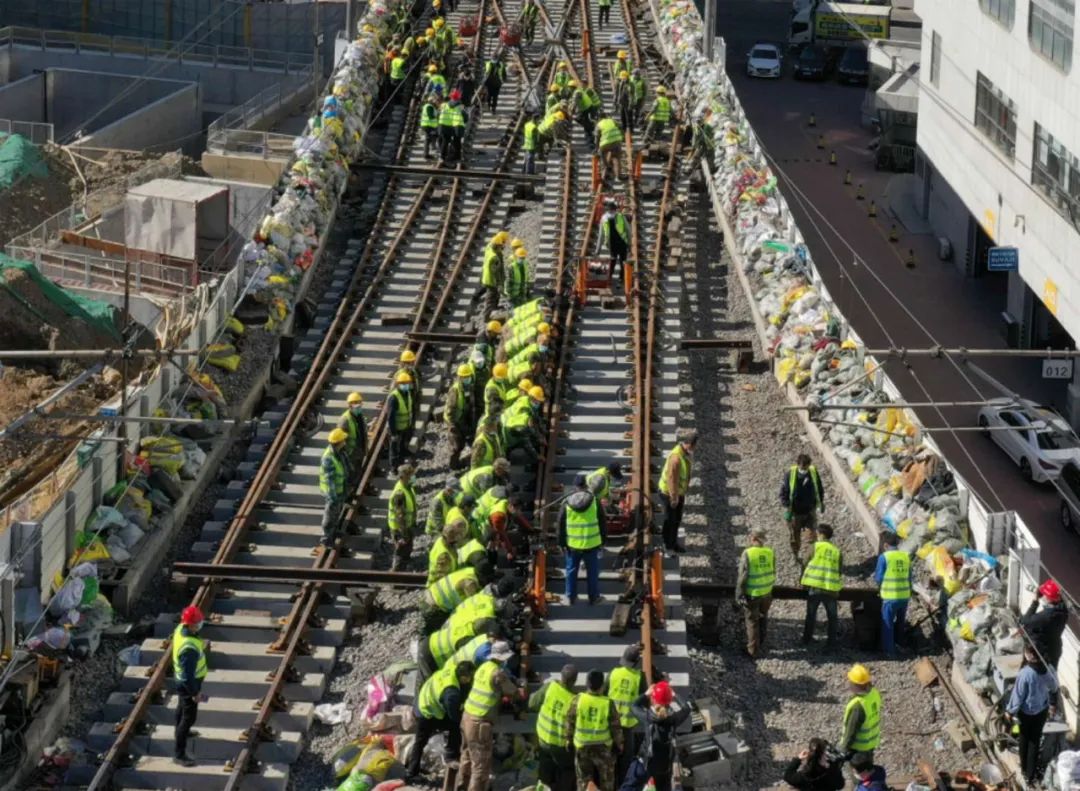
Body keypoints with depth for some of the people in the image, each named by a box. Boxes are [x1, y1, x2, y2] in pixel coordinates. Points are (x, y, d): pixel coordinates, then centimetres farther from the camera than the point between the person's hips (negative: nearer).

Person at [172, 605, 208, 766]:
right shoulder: (190, 649, -41)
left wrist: (201, 646, 9)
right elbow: (188, 676, -34)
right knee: (189, 717, 2)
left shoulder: (180, 629, -14)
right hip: (188, 684, -9)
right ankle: (179, 753, 11)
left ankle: (181, 731, 59)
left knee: (182, 707, 33)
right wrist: (195, 693, -22)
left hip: (180, 679, 9)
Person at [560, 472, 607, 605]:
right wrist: (603, 539, 10)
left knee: (571, 571, 15)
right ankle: (593, 597, 15)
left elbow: (561, 524, 1)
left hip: (573, 544, 1)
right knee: (592, 572, 10)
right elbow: (602, 523, -2)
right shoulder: (595, 501, -9)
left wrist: (562, 543, 10)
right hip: (592, 544, -1)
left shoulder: (567, 503, -4)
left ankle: (571, 596, 22)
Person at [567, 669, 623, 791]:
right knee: (606, 781, 17)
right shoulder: (608, 703, -19)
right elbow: (615, 727, -9)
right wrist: (619, 743, 8)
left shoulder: (577, 700, -16)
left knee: (584, 780, 14)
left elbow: (570, 722, -5)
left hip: (582, 746, 1)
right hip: (603, 747, -1)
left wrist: (569, 738, 12)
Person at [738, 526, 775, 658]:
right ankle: (760, 643, 41)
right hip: (766, 593, 4)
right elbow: (773, 574, 1)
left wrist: (740, 593, -6)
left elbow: (742, 576, -16)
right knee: (763, 618, 24)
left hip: (752, 594, -4)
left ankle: (752, 650, 16)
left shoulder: (747, 553, -20)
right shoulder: (770, 553, -8)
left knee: (752, 621, 10)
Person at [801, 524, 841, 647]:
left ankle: (807, 638, 21)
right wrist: (837, 590, 17)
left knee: (811, 614, 15)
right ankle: (831, 641, 16)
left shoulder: (815, 546, -3)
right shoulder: (837, 551, 2)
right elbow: (839, 571, 6)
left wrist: (803, 582, 9)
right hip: (831, 589, 1)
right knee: (832, 617, 15)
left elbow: (806, 564, -2)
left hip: (815, 587, -1)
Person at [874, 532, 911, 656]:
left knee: (887, 624, 8)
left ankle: (889, 650, 9)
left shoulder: (884, 557, -11)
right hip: (905, 595, 5)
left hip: (890, 596, -4)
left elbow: (878, 578, -6)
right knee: (900, 622, 22)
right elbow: (909, 577, 10)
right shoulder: (906, 556, 2)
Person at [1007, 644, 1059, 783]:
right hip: (1042, 710, 4)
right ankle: (1032, 774, 27)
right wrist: (1053, 704, 19)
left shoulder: (1024, 673, -31)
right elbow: (1054, 689, 1)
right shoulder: (1049, 669, -15)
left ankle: (1025, 768, 40)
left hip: (1027, 711, -4)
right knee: (1036, 740, 18)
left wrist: (1010, 711, -5)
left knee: (1025, 739, 21)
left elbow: (1018, 695, -21)